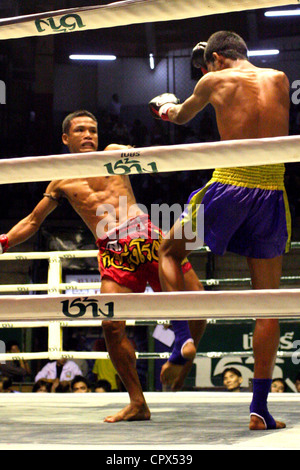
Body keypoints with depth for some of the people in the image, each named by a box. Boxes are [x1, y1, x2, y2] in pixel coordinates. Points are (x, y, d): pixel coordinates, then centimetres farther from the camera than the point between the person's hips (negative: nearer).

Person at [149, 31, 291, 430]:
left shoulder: (215, 80, 3)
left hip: (229, 187, -3)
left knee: (169, 251, 23)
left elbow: (182, 117, 23)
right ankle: (259, 407, 5)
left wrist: (166, 107, 46)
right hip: (271, 192, 3)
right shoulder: (279, 80, 10)